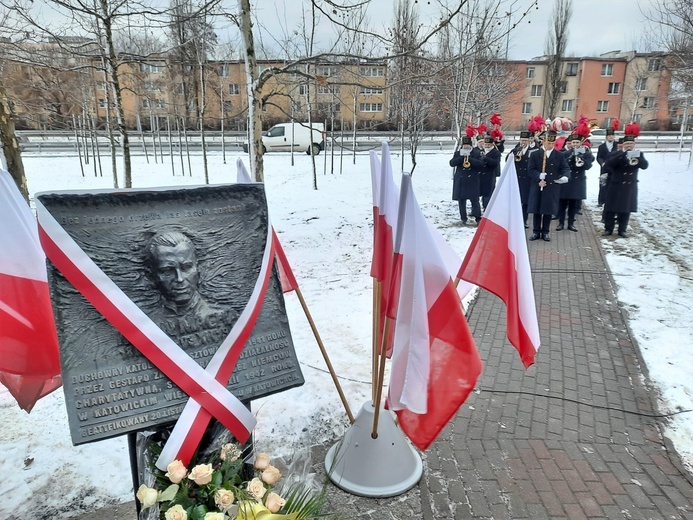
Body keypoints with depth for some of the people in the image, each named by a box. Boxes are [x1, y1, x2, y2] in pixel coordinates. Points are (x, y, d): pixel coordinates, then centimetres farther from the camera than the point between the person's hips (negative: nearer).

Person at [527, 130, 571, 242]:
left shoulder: (560, 155, 7)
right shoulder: (535, 154, 4)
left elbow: (565, 168, 1)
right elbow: (530, 169, -1)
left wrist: (565, 176, -22)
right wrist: (539, 177, -18)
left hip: (552, 187, 1)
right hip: (537, 186, 0)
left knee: (548, 211, 5)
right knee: (536, 210, 4)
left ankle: (545, 232, 16)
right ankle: (536, 232, 15)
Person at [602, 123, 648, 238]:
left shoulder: (639, 154, 4)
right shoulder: (616, 154, -2)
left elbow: (645, 165, -12)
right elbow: (608, 164, -22)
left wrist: (638, 159, -32)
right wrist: (623, 154, -29)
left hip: (630, 187, 2)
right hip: (615, 186, -2)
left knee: (626, 210, 7)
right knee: (610, 209, 1)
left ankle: (622, 230, 16)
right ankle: (608, 229, 11)